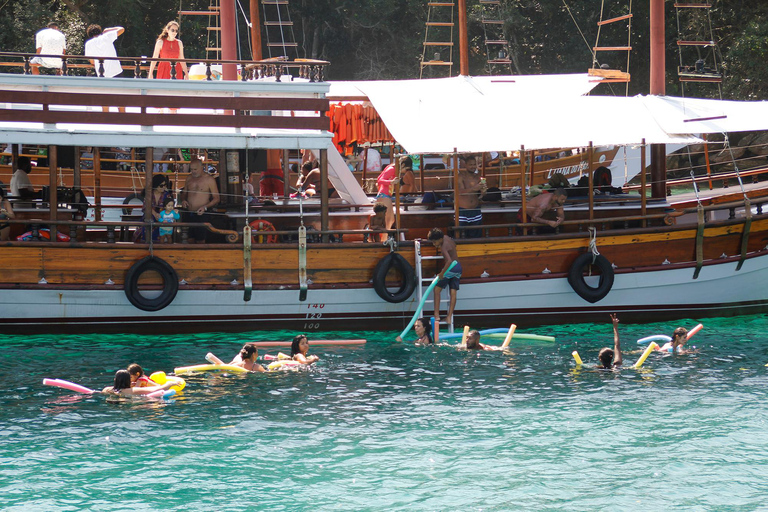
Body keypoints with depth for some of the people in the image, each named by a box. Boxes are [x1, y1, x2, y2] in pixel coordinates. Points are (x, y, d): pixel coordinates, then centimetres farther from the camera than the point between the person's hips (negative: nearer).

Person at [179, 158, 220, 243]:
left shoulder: (209, 180, -2)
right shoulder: (189, 178, 12)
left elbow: (216, 199, -2)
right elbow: (184, 193, 26)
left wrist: (205, 207, -17)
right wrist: (183, 200, 3)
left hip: (202, 215, -5)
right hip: (188, 214, 5)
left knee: (200, 241, -5)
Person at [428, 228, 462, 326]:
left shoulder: (444, 247, -20)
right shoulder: (446, 237, 6)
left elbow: (449, 260, -34)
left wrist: (442, 273, -30)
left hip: (451, 268, -9)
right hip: (458, 267, 9)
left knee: (437, 290, 0)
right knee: (453, 292, 5)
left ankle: (437, 315, -5)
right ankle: (449, 317, 4)